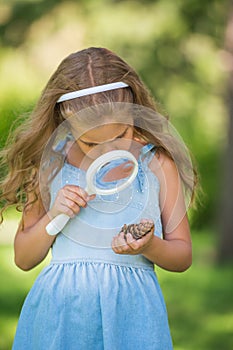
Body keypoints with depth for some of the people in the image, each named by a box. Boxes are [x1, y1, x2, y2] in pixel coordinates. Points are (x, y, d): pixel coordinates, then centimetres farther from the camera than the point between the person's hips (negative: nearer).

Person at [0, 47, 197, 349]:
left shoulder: (157, 163, 2)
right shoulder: (51, 164, 4)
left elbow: (183, 256, 6)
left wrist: (150, 247, -15)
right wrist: (54, 215, -9)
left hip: (131, 310, -1)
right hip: (59, 309, 1)